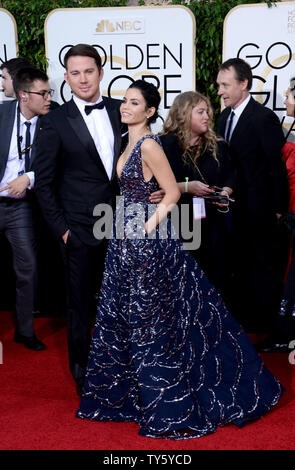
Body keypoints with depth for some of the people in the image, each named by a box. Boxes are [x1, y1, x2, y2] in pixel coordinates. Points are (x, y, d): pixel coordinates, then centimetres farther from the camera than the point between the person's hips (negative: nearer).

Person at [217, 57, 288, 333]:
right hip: (235, 206, 7)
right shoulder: (225, 117, 8)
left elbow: (277, 166, -15)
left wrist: (278, 207, -13)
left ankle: (265, 323, 22)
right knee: (239, 262, 18)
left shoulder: (264, 118, -16)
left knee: (264, 265, 7)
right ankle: (240, 314, 33)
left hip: (259, 209, -7)